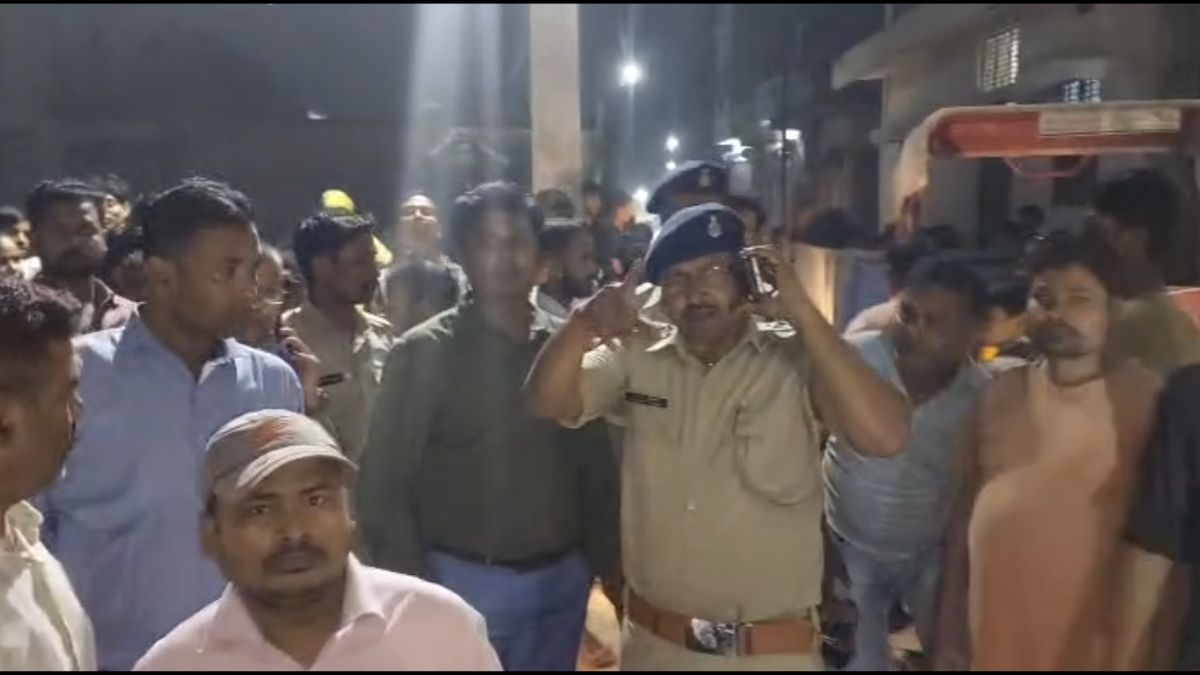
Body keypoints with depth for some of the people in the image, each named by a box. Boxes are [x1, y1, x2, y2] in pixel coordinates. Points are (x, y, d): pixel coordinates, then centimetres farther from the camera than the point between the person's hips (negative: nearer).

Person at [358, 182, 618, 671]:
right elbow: (382, 486, -6)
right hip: (466, 583, -3)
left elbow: (597, 463, 8)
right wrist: (417, 590, -8)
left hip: (563, 581, 4)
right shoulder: (424, 352, -6)